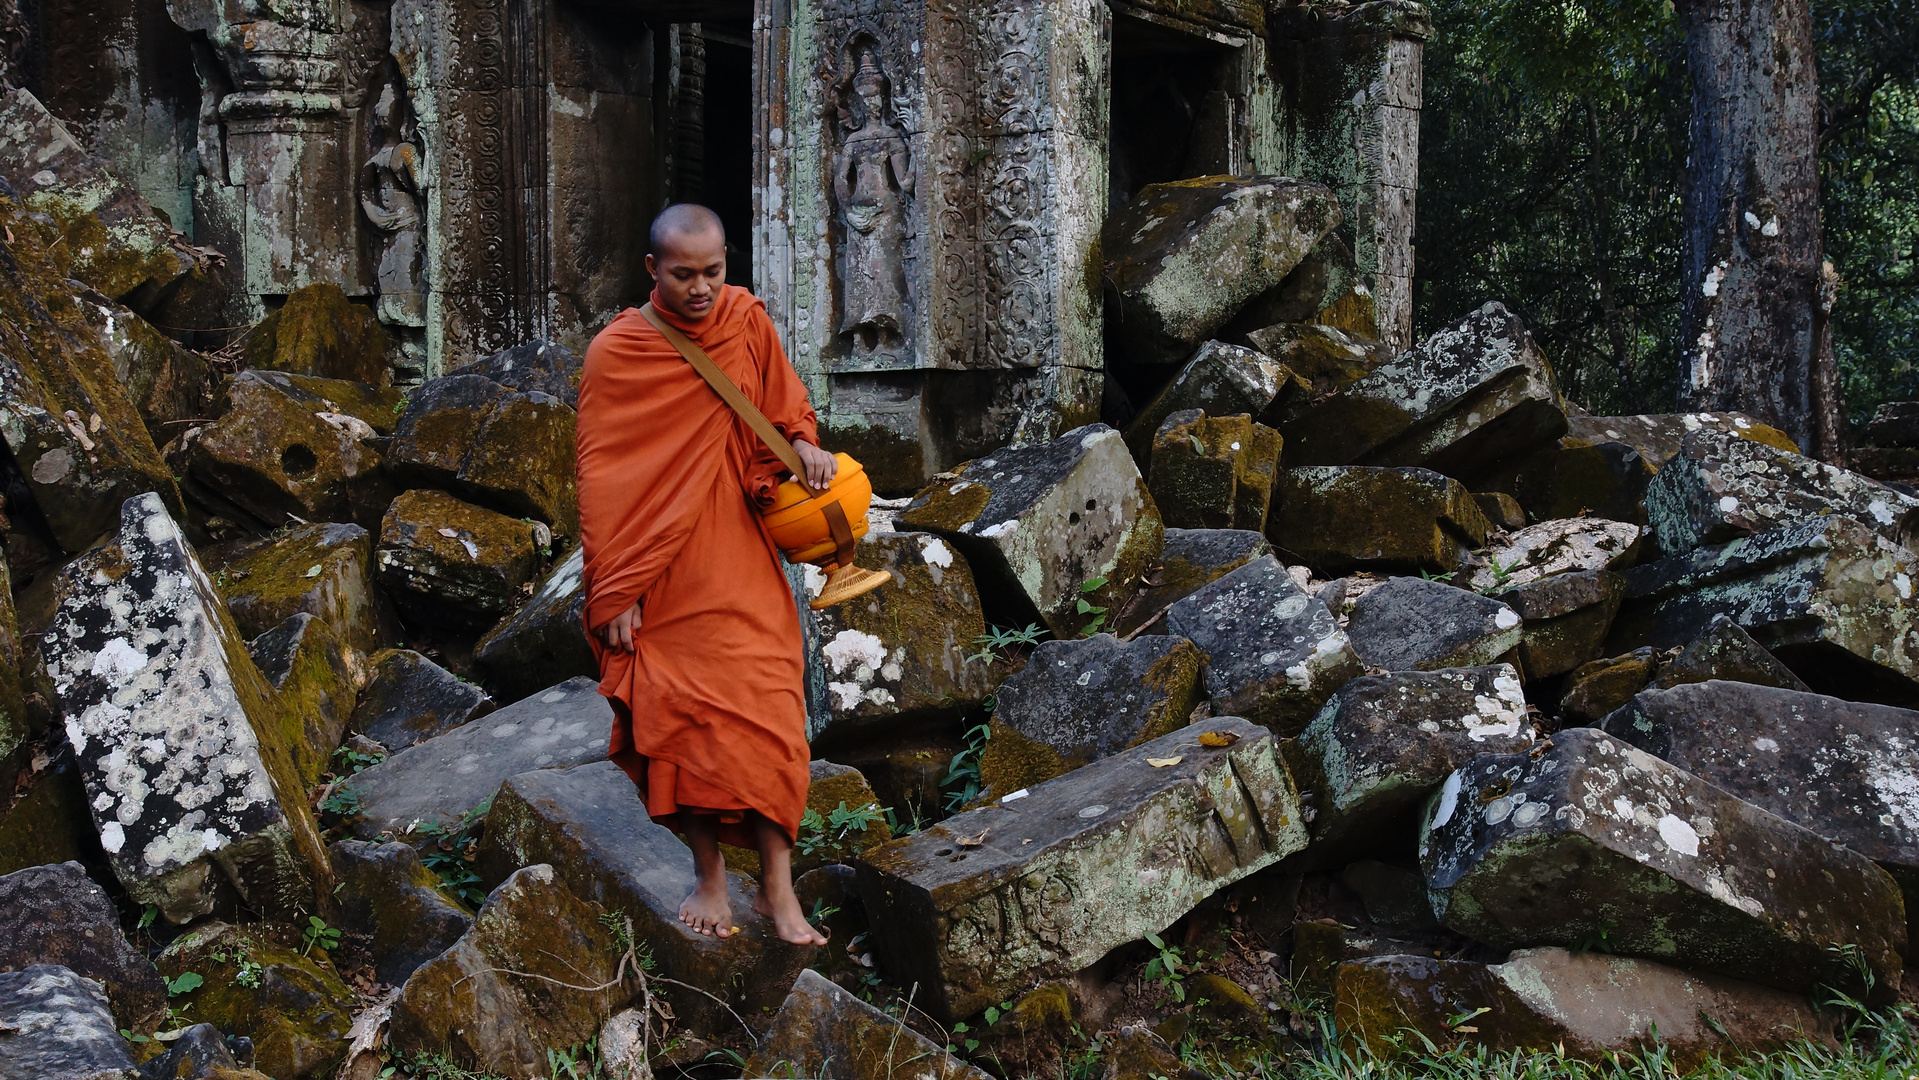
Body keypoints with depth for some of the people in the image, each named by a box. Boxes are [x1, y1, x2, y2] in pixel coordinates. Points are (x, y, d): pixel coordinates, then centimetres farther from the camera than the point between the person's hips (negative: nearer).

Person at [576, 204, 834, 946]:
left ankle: (777, 885, -1)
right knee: (684, 719, 1)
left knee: (763, 710, -6)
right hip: (659, 572, -2)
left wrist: (802, 441, -7)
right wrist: (615, 594, -8)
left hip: (740, 560, 2)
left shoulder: (748, 323, 1)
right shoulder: (616, 354, -6)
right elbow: (601, 480, -5)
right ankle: (708, 874, 16)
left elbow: (784, 400, 18)